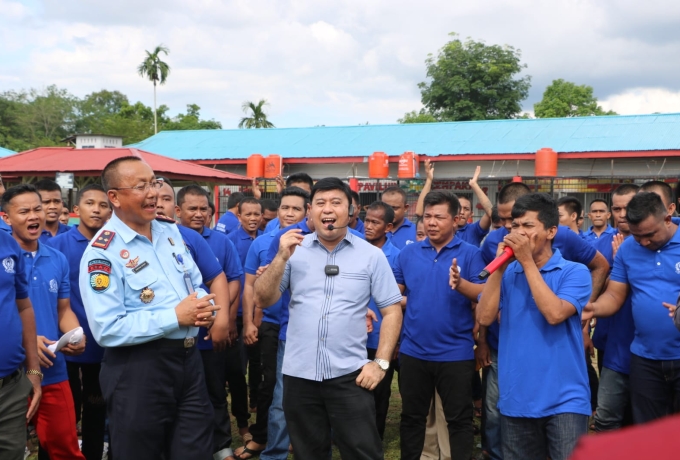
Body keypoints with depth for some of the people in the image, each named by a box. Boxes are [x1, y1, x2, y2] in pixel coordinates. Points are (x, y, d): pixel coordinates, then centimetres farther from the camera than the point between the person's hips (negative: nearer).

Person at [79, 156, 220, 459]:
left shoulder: (170, 231, 8)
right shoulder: (103, 252, -16)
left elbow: (195, 283, 17)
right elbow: (107, 330, -22)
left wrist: (204, 307, -7)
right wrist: (175, 317, -22)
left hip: (188, 358, 6)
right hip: (138, 369, -6)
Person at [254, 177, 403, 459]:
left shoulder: (372, 255, -1)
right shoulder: (295, 249, 1)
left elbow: (392, 310, 1)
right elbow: (263, 300, -2)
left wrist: (381, 362, -6)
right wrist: (281, 258, -15)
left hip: (349, 374, -2)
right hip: (298, 374, 2)